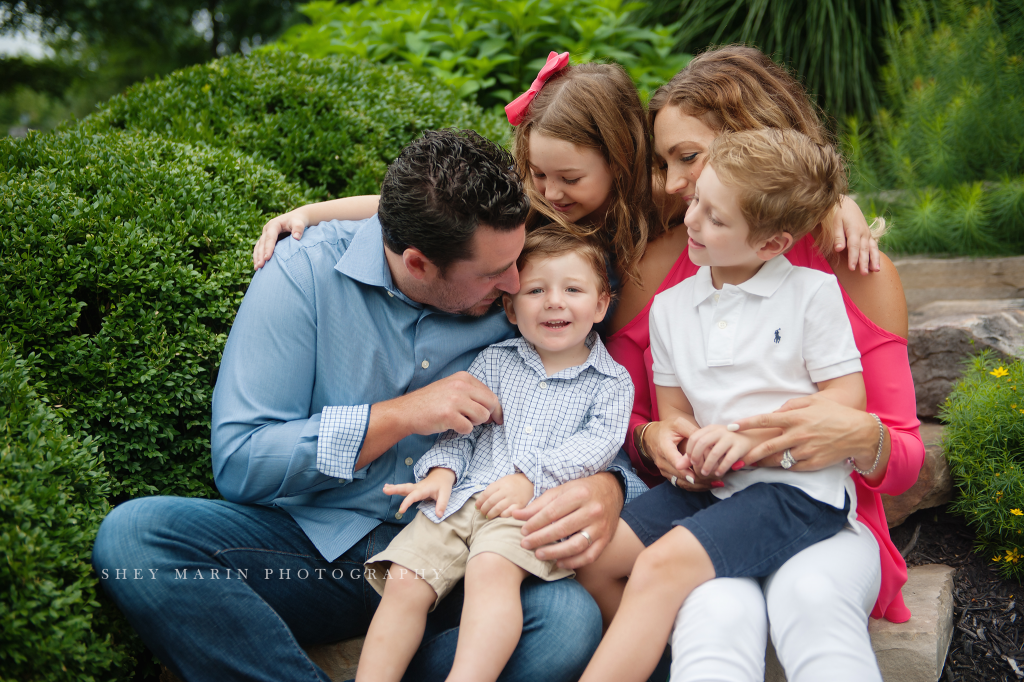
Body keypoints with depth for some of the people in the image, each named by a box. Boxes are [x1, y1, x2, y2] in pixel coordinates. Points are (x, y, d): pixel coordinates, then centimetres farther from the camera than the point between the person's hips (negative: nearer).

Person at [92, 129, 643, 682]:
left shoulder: (515, 295, -2)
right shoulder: (307, 273, -9)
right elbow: (237, 462, -12)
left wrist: (606, 485, -18)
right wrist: (398, 416, -20)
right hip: (315, 544, 0)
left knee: (571, 620, -31)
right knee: (131, 533, -25)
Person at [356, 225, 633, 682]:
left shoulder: (612, 382, 11)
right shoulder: (494, 361, 19)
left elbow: (598, 443, -3)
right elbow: (460, 426, 17)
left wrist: (530, 478, -14)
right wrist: (442, 469, -3)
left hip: (532, 509, -3)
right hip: (460, 498, 4)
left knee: (492, 569, -34)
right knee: (404, 581, -17)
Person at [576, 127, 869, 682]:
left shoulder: (812, 292, -4)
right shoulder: (670, 307, 10)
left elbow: (847, 399, -7)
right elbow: (672, 408, 14)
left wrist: (753, 435, -18)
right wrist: (686, 445, -10)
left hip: (799, 487, -6)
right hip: (709, 483, 6)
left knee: (664, 564, -26)